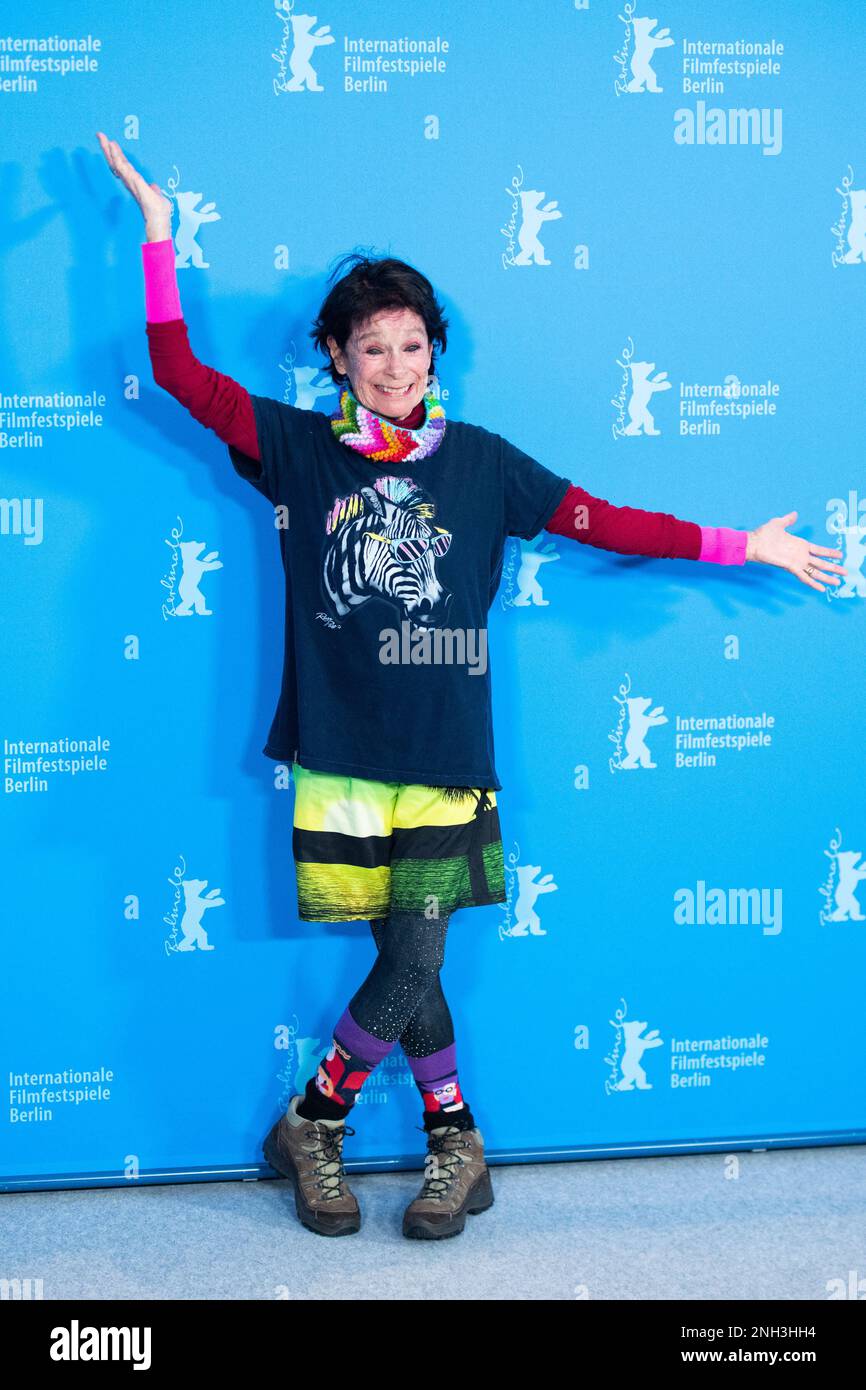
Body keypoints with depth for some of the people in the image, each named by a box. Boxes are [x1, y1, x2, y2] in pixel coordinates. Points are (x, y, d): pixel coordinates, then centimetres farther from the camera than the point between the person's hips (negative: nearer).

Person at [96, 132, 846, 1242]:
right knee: (407, 967, 4)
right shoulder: (297, 450, 5)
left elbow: (603, 520, 8)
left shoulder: (480, 461, 7)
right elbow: (181, 373, 6)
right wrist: (160, 237, 4)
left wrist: (744, 546, 7)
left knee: (412, 965, -3)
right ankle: (458, 1145, 25)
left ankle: (311, 1125, 21)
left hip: (445, 758, 1)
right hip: (339, 756, 0)